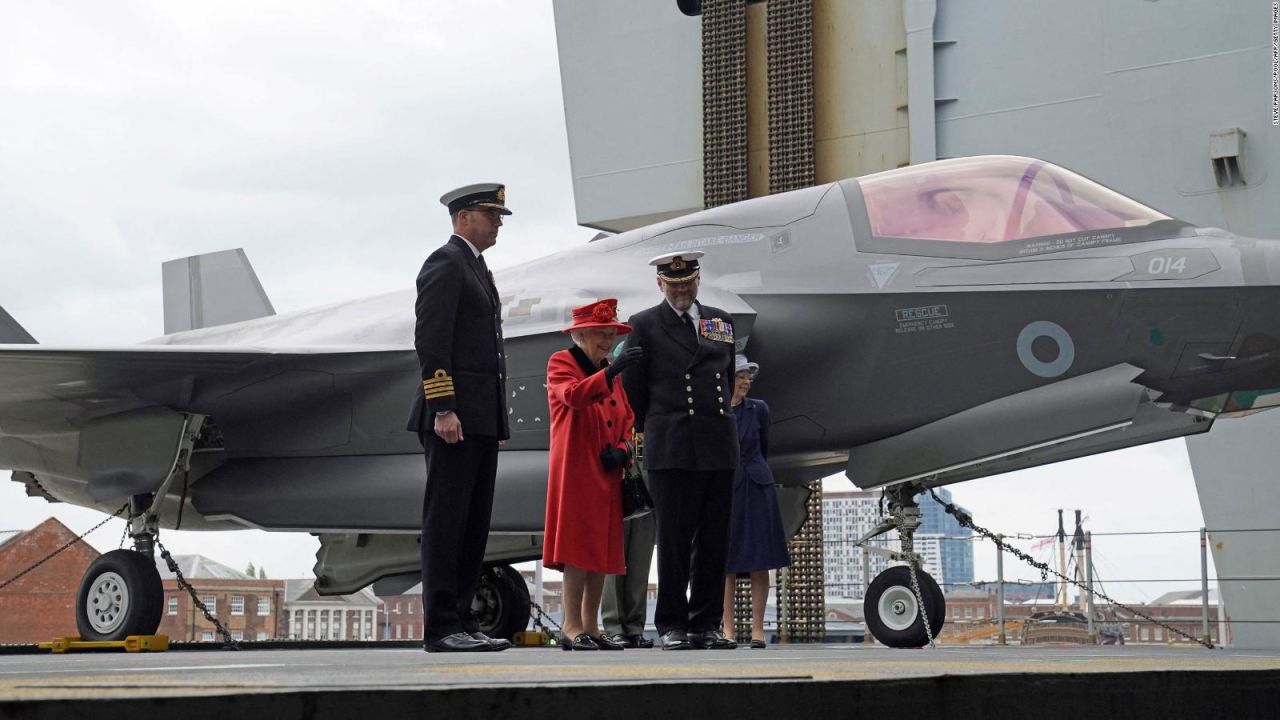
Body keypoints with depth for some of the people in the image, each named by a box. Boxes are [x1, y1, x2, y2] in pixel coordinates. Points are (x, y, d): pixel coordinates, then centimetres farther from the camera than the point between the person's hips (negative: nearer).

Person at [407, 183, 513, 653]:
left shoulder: (476, 268, 23)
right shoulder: (445, 263, -6)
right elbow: (430, 341, -16)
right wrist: (443, 409, -22)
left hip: (481, 420, 10)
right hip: (454, 417, -10)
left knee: (474, 522, 9)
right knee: (445, 521, -8)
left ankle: (462, 621, 12)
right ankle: (441, 628, -7)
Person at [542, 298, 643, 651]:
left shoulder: (612, 374, 21)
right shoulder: (561, 363, -1)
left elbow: (627, 418, 21)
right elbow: (573, 396, -21)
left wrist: (623, 449, 1)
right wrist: (610, 372, -34)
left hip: (607, 474, 7)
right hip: (576, 472, -7)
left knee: (603, 549, 6)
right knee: (578, 546, -11)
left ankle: (591, 627, 11)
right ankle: (572, 628, -10)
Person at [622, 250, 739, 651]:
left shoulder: (720, 321, 17)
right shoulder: (644, 326, 5)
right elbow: (633, 391, 8)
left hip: (719, 447, 4)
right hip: (671, 450, -4)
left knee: (715, 540, 4)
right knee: (674, 539, -3)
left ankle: (707, 625, 9)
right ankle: (672, 625, 2)